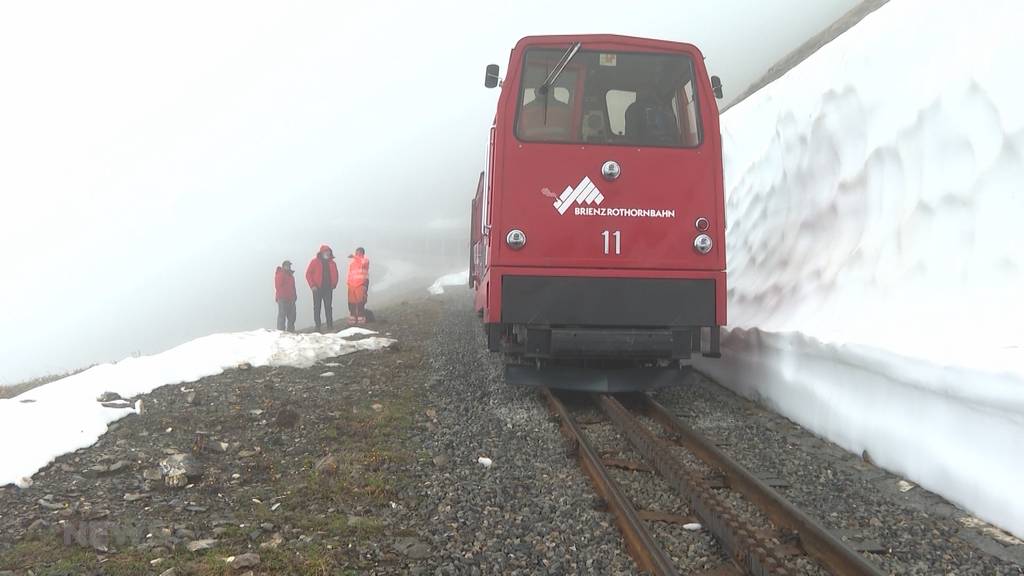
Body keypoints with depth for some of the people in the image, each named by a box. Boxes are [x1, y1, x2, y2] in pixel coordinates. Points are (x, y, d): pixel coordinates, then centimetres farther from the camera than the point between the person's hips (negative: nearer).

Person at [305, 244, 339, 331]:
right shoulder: (315, 261, -1)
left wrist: (334, 284, 4)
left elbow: (335, 274, 17)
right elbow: (308, 274, -3)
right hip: (318, 288, -3)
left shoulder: (332, 263, 11)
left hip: (328, 289, 3)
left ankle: (330, 325, 5)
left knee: (328, 307, 3)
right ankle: (317, 326, 4)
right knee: (317, 308, 1)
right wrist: (312, 285, -9)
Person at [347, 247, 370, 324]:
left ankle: (361, 320, -8)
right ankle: (352, 320, 11)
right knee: (351, 303, 4)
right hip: (352, 285, 5)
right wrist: (348, 284, 14)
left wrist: (355, 257, -25)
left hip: (362, 284, -5)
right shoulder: (352, 262, 19)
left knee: (360, 303, -11)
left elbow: (363, 262, -22)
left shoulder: (365, 260, 4)